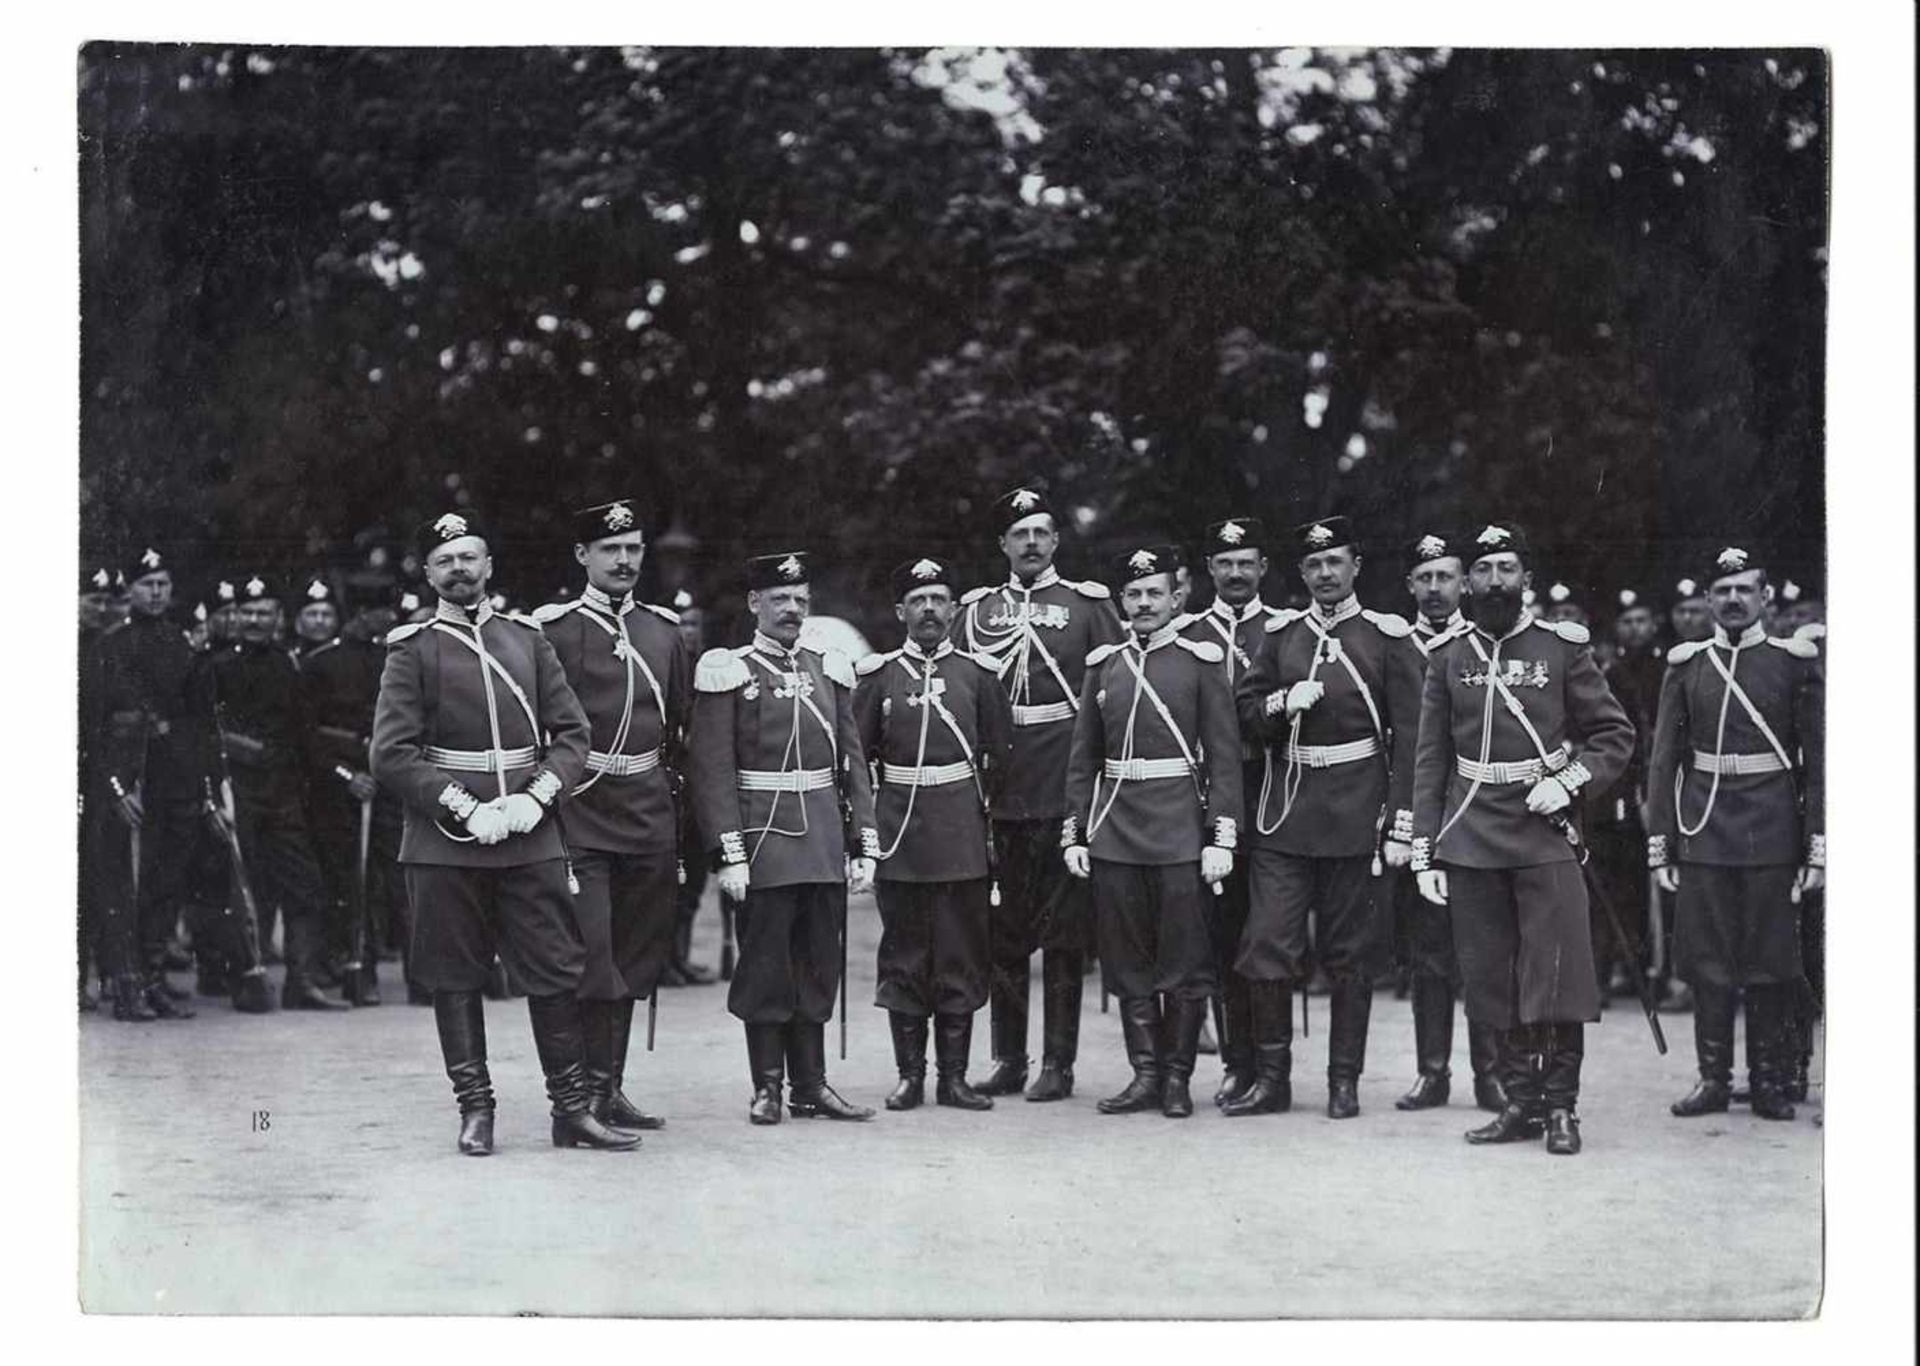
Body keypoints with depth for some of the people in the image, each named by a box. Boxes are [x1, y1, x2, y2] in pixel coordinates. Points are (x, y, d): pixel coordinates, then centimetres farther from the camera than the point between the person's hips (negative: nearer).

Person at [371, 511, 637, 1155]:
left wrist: (536, 796, -8)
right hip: (445, 845, -2)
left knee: (556, 973, 1)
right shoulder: (412, 650, 1)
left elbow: (572, 732, 9)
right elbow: (392, 755, -6)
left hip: (530, 837, 2)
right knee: (455, 980, 3)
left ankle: (573, 1109, 8)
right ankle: (475, 1110, 13)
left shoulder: (527, 638, 11)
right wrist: (465, 810, -14)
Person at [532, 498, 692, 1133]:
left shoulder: (664, 630, 12)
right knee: (591, 956, -11)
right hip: (579, 813, -5)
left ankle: (609, 1090, 18)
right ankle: (589, 1092, -4)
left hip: (647, 818, 5)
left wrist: (674, 799, 14)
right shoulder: (552, 629, -3)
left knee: (636, 960, 9)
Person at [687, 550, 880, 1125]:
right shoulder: (728, 673, -2)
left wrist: (864, 845, 6)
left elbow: (852, 763, 13)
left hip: (825, 846, 5)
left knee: (819, 965, 8)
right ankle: (767, 1088, 10)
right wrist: (729, 855, -15)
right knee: (765, 966, 0)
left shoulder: (829, 671, 13)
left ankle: (811, 1086, 16)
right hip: (763, 841, -5)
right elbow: (712, 771, -8)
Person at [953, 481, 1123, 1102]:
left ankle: (1058, 1065, 5)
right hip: (996, 792, 3)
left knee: (1063, 931, 0)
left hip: (1065, 790, -3)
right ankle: (1008, 1061, 16)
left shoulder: (1088, 604, 4)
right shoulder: (975, 610, 11)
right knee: (1002, 932, 8)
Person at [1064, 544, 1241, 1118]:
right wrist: (1073, 834, 7)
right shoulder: (1102, 665, 11)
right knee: (1127, 963, 5)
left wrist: (1222, 838, -9)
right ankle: (1145, 1075, 12)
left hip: (1181, 830, -3)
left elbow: (1224, 757, -2)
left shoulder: (1201, 661, 1)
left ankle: (1177, 1078, 9)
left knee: (1185, 962, -1)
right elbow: (1083, 757, 14)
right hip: (1114, 830, 3)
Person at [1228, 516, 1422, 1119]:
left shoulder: (1388, 638, 1)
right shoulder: (1279, 634, 10)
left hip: (1354, 817, -2)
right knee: (1268, 944, -3)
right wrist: (1284, 703, -10)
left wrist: (1401, 824, -8)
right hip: (1284, 813, 2)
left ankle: (1345, 1080, 13)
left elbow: (1408, 736, -2)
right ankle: (1272, 1077, 7)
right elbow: (1245, 711, 12)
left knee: (1350, 954, 5)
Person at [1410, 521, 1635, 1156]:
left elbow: (1616, 734, 6)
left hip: (1545, 835, -2)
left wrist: (1568, 782, -11)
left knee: (1557, 980, -5)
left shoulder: (1562, 647, 2)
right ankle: (1521, 1102, 15)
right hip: (1473, 841, 2)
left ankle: (1561, 1108, 5)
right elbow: (1430, 762, 10)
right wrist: (1424, 853, 4)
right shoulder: (1448, 658, 9)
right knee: (1494, 983, 5)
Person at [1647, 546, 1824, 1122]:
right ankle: (1713, 1077, 13)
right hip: (1705, 832, 1)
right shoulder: (1685, 667, 7)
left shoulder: (1796, 663, 2)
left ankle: (1769, 1080, 12)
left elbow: (1820, 760, 0)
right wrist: (1659, 843, 2)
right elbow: (1664, 760, 7)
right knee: (1707, 961, 4)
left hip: (1773, 835, -1)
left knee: (1772, 963, 3)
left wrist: (1819, 845, -6)